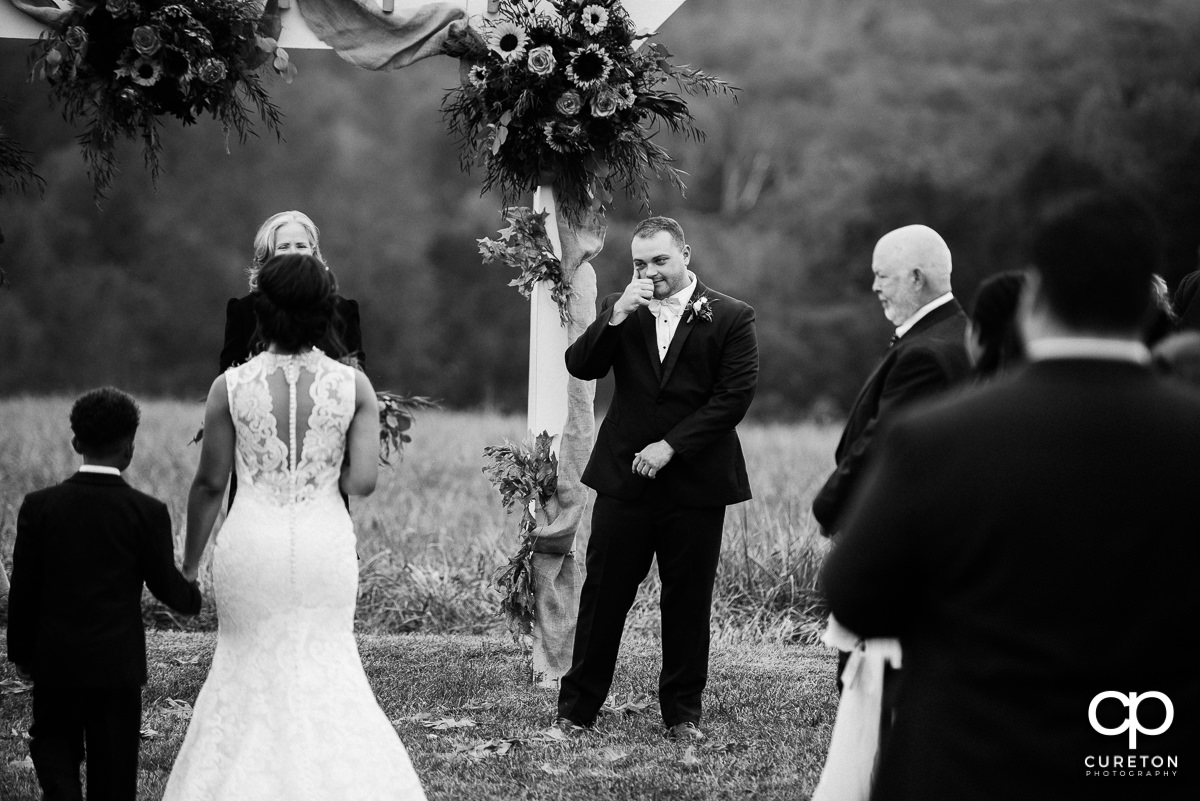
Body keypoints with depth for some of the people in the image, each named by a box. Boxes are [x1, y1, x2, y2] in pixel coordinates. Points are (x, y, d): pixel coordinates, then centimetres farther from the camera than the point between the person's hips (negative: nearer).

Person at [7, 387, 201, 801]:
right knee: (112, 768, 10)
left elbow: (23, 590, -2)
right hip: (118, 663, -1)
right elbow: (166, 585, -2)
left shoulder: (39, 506, -7)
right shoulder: (148, 512, -11)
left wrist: (21, 653, 11)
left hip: (55, 660, 1)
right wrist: (194, 596, 21)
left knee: (52, 740, 18)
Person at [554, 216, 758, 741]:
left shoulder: (730, 318, -2)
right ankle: (577, 707, 12)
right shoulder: (621, 309, 8)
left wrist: (671, 446, -13)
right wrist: (616, 317, -16)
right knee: (603, 595, 3)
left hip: (694, 481, -2)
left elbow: (734, 397, -8)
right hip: (623, 477, 2)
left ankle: (683, 712, 17)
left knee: (688, 602, 5)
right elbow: (580, 367, -2)